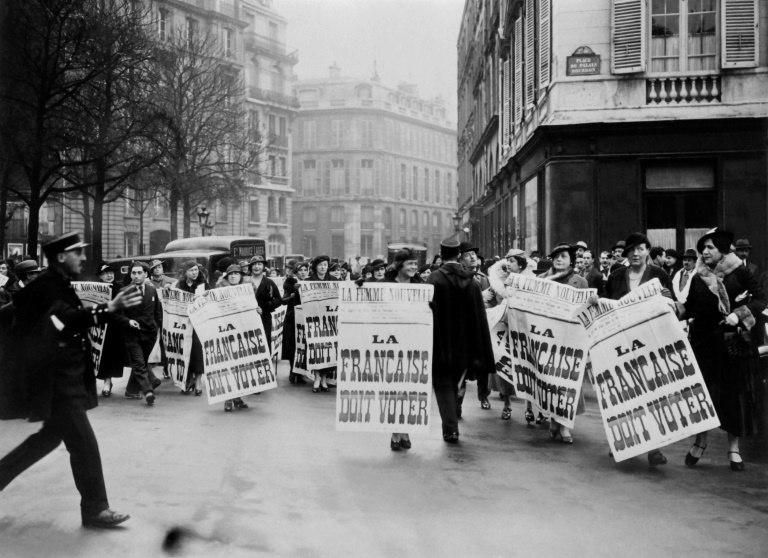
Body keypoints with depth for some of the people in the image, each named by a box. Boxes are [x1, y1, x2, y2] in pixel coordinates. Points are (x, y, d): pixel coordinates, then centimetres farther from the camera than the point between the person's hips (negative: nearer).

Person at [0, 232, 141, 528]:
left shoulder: (58, 284, 13)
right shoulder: (46, 286, -17)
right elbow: (69, 319, -35)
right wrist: (109, 308, -47)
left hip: (63, 376, 10)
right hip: (56, 380, -10)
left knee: (52, 435, 22)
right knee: (83, 443, -5)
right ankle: (95, 509, 3)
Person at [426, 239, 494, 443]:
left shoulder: (434, 279, -11)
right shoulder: (471, 281, 1)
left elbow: (429, 311, -13)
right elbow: (479, 316, 4)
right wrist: (479, 354, 9)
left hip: (441, 341, -4)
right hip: (463, 344, 4)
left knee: (443, 384, 5)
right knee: (453, 383, 19)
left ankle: (450, 428, -5)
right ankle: (452, 425, 26)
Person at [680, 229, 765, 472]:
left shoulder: (739, 272, -3)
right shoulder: (698, 278, 7)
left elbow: (760, 298, -5)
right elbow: (690, 308, 9)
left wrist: (738, 315, -18)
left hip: (735, 342, -2)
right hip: (706, 341, 2)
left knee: (736, 392, 2)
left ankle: (734, 449, 13)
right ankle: (701, 440, 19)